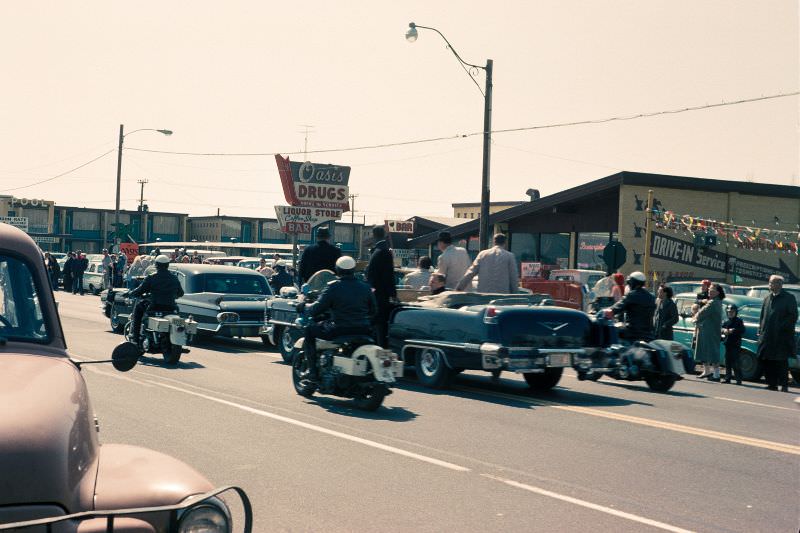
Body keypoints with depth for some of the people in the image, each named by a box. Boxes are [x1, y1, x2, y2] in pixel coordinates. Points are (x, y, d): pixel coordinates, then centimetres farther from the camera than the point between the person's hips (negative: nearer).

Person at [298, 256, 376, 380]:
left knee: (309, 330, 15)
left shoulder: (333, 287, -6)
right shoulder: (365, 288, 7)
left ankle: (313, 371, 6)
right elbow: (374, 311, 14)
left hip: (339, 330, -4)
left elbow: (317, 309, -6)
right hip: (363, 330, 5)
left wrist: (303, 308, 13)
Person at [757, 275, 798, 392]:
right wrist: (761, 330, 9)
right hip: (767, 336, 6)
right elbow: (762, 316, 18)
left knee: (781, 361, -4)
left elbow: (793, 316, -7)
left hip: (782, 337, -6)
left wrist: (782, 327, -15)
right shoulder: (767, 298, 15)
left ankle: (784, 385, 2)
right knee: (767, 361, 6)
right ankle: (772, 384, 15)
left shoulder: (789, 298, -2)